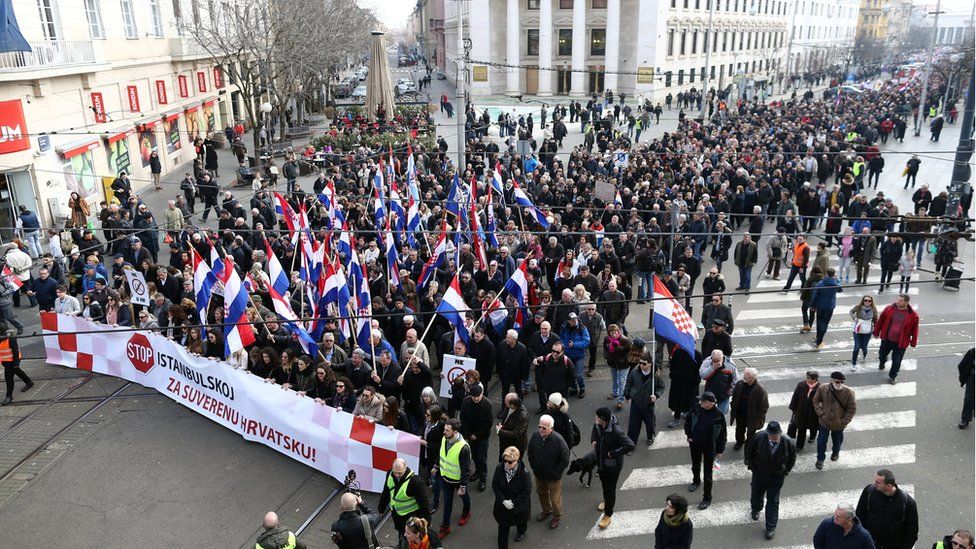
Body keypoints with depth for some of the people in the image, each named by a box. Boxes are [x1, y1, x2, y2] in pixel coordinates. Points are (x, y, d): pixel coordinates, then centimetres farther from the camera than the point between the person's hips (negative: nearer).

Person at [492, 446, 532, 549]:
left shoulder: (524, 473, -32)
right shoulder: (499, 468, -24)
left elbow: (527, 491, -23)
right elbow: (495, 485, -13)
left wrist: (513, 502, -22)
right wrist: (503, 501, -22)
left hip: (519, 504, -1)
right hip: (503, 504, 1)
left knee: (520, 520, 30)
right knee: (503, 526, 9)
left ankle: (521, 532, 63)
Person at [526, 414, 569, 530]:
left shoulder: (559, 440, -30)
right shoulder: (535, 436, -16)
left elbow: (565, 461, -19)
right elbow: (530, 453, 4)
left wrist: (554, 473, -15)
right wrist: (533, 467, 2)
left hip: (553, 477, -5)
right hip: (538, 474, 5)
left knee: (555, 498, 14)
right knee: (541, 494, 27)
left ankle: (556, 517, 41)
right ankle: (546, 510, 54)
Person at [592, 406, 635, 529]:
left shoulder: (616, 432, -35)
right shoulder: (599, 425, -14)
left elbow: (630, 445, -39)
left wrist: (614, 453, -32)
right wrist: (593, 440, -5)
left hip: (613, 465, -7)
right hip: (601, 462, 7)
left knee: (610, 489, 8)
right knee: (604, 484, 29)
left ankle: (608, 516, 25)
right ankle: (606, 500, 58)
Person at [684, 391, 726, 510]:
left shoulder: (718, 415, -24)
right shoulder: (696, 408, -17)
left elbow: (722, 433, -12)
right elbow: (687, 421, 2)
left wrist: (720, 450, -7)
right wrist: (689, 435, -3)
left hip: (709, 447, -4)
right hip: (695, 444, 4)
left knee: (707, 473, 7)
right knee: (695, 466, 28)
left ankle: (707, 498, 22)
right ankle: (696, 481, 57)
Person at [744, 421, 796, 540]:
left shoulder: (787, 442, -23)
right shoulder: (759, 437, -25)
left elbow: (792, 458, -1)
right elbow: (748, 450, -5)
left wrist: (785, 472, -1)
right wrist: (751, 466, -3)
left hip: (777, 477, -1)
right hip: (759, 473, 1)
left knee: (773, 501, 6)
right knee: (757, 494, 24)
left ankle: (771, 527, 21)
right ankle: (756, 509, 56)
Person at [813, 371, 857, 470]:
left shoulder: (848, 392, -23)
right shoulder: (822, 388, -18)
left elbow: (852, 409, -12)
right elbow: (816, 401, -2)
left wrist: (844, 422, -12)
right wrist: (821, 414, -9)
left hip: (839, 424, 0)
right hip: (824, 422, 1)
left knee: (837, 441, 24)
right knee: (821, 441, 12)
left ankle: (835, 453, 55)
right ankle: (820, 459, 37)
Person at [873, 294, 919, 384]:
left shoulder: (913, 315, -12)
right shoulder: (889, 309, -8)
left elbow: (914, 329, -2)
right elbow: (881, 321, 3)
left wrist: (913, 342, 2)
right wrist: (876, 332, 9)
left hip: (900, 343, -2)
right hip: (886, 339, 2)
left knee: (896, 361, 5)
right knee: (882, 354, 22)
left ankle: (892, 376, 26)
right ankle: (881, 363, 56)